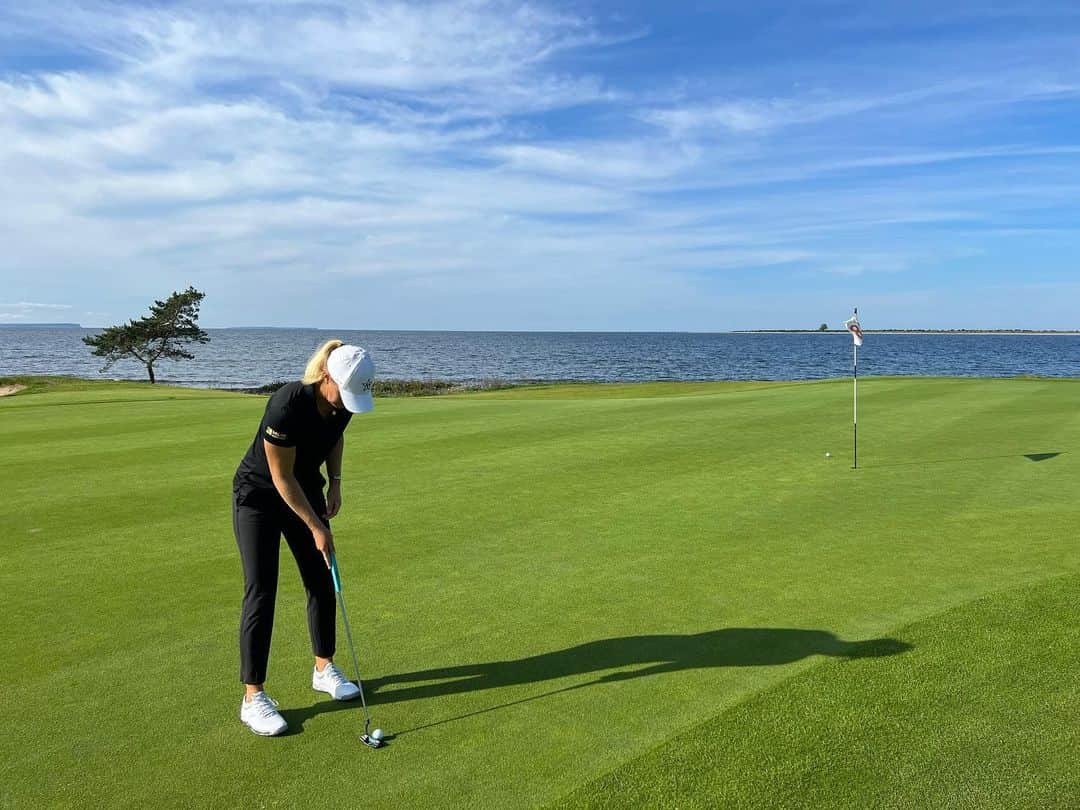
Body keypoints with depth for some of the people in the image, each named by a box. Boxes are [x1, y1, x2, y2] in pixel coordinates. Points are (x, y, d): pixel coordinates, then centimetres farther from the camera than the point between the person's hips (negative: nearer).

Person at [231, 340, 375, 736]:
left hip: (306, 490, 6)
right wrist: (316, 527, -20)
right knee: (261, 592, -7)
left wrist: (334, 482, -1)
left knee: (323, 582, 8)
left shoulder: (343, 401, -15)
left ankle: (324, 669, 26)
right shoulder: (287, 405, -35)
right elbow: (281, 477, -25)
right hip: (259, 495, -6)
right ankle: (253, 697, 2)